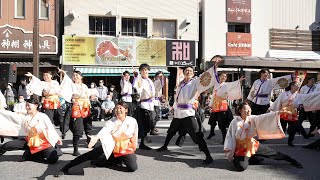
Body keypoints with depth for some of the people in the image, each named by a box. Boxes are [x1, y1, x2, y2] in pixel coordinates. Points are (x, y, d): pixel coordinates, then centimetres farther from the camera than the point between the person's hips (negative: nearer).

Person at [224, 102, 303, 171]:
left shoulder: (252, 119, -7)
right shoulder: (235, 122, -16)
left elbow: (264, 117, -21)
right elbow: (230, 136, -12)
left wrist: (277, 113, -34)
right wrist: (227, 148, -23)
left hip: (252, 145, 4)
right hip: (240, 149, -4)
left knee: (272, 153, 4)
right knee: (241, 167, -27)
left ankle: (292, 161, 23)